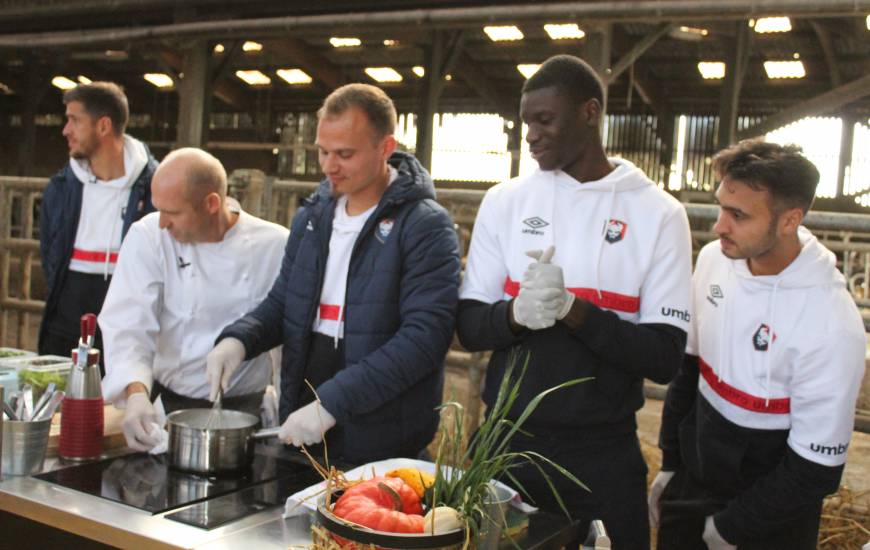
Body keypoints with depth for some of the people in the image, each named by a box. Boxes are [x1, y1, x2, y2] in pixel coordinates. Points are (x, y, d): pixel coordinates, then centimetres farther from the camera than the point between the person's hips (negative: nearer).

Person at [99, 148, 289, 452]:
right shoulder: (148, 237, -5)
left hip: (246, 408, -2)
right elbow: (128, 325, -14)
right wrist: (136, 393, -29)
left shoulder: (276, 246, -5)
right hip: (168, 404, 2)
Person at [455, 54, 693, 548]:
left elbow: (664, 358, -9)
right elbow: (470, 327, 0)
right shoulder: (505, 201, 2)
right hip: (507, 440, 2)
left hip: (604, 454, -2)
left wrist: (572, 309, -23)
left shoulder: (659, 213, -5)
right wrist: (516, 314, -22)